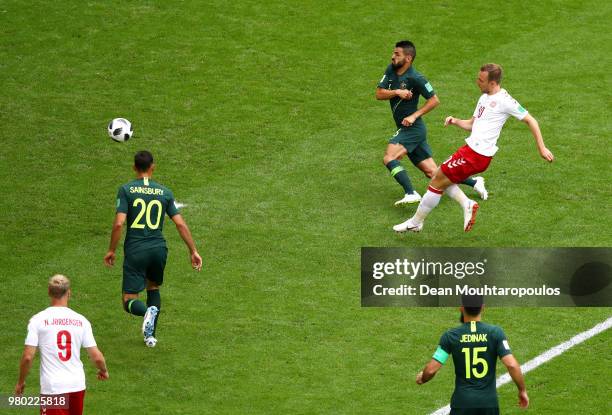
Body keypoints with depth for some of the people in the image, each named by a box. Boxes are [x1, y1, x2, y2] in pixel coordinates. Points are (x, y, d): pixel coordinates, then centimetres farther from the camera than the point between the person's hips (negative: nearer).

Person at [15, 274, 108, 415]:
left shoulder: (38, 320, -7)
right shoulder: (81, 320, 1)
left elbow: (28, 357, -10)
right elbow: (97, 357, 1)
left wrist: (21, 382, 6)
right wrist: (103, 371, 23)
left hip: (52, 387, -3)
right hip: (77, 385, 3)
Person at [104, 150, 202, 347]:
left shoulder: (126, 190, -5)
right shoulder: (165, 192, 4)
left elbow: (119, 223, -13)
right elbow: (181, 224, 1)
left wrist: (111, 250, -1)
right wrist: (193, 251, 7)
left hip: (135, 251, -3)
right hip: (158, 248, 3)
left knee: (129, 300, 3)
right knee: (153, 288, 27)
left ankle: (147, 311, -30)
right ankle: (150, 336, 20)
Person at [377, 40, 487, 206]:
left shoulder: (416, 78, -16)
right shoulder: (391, 70, 6)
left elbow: (434, 100, -11)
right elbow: (379, 94, 1)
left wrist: (414, 116, -17)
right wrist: (397, 92, -16)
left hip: (413, 128, -8)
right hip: (405, 129, 8)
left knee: (389, 158, -23)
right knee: (432, 172, 9)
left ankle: (411, 194, -28)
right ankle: (474, 182, 18)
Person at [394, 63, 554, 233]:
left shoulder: (504, 100, -12)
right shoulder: (484, 98, 15)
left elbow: (530, 120, -7)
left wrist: (541, 148, -6)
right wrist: (456, 121, 3)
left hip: (477, 154, -10)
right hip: (471, 148, 10)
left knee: (437, 181, -2)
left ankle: (415, 222, 10)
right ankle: (467, 204, 8)